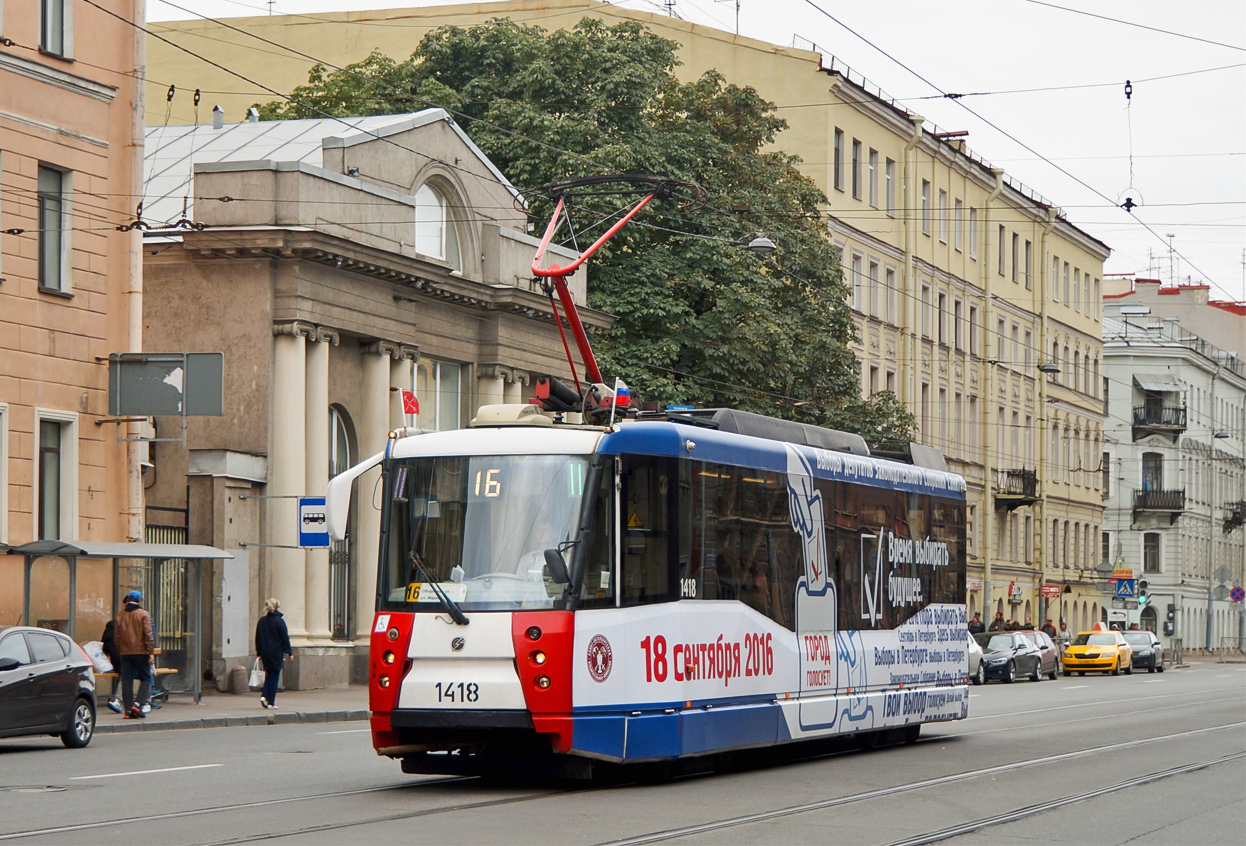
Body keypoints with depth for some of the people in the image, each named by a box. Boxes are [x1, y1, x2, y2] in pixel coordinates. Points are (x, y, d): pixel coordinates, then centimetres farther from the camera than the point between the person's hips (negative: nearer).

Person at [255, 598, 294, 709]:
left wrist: (259, 652, 18)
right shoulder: (279, 621, -11)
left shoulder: (261, 621, 4)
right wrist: (289, 652, -2)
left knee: (269, 674, 17)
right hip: (276, 653, -5)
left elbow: (257, 638, 10)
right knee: (274, 676, 3)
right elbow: (285, 638, -9)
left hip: (265, 653, 5)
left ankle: (264, 696, -2)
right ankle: (271, 702, 2)